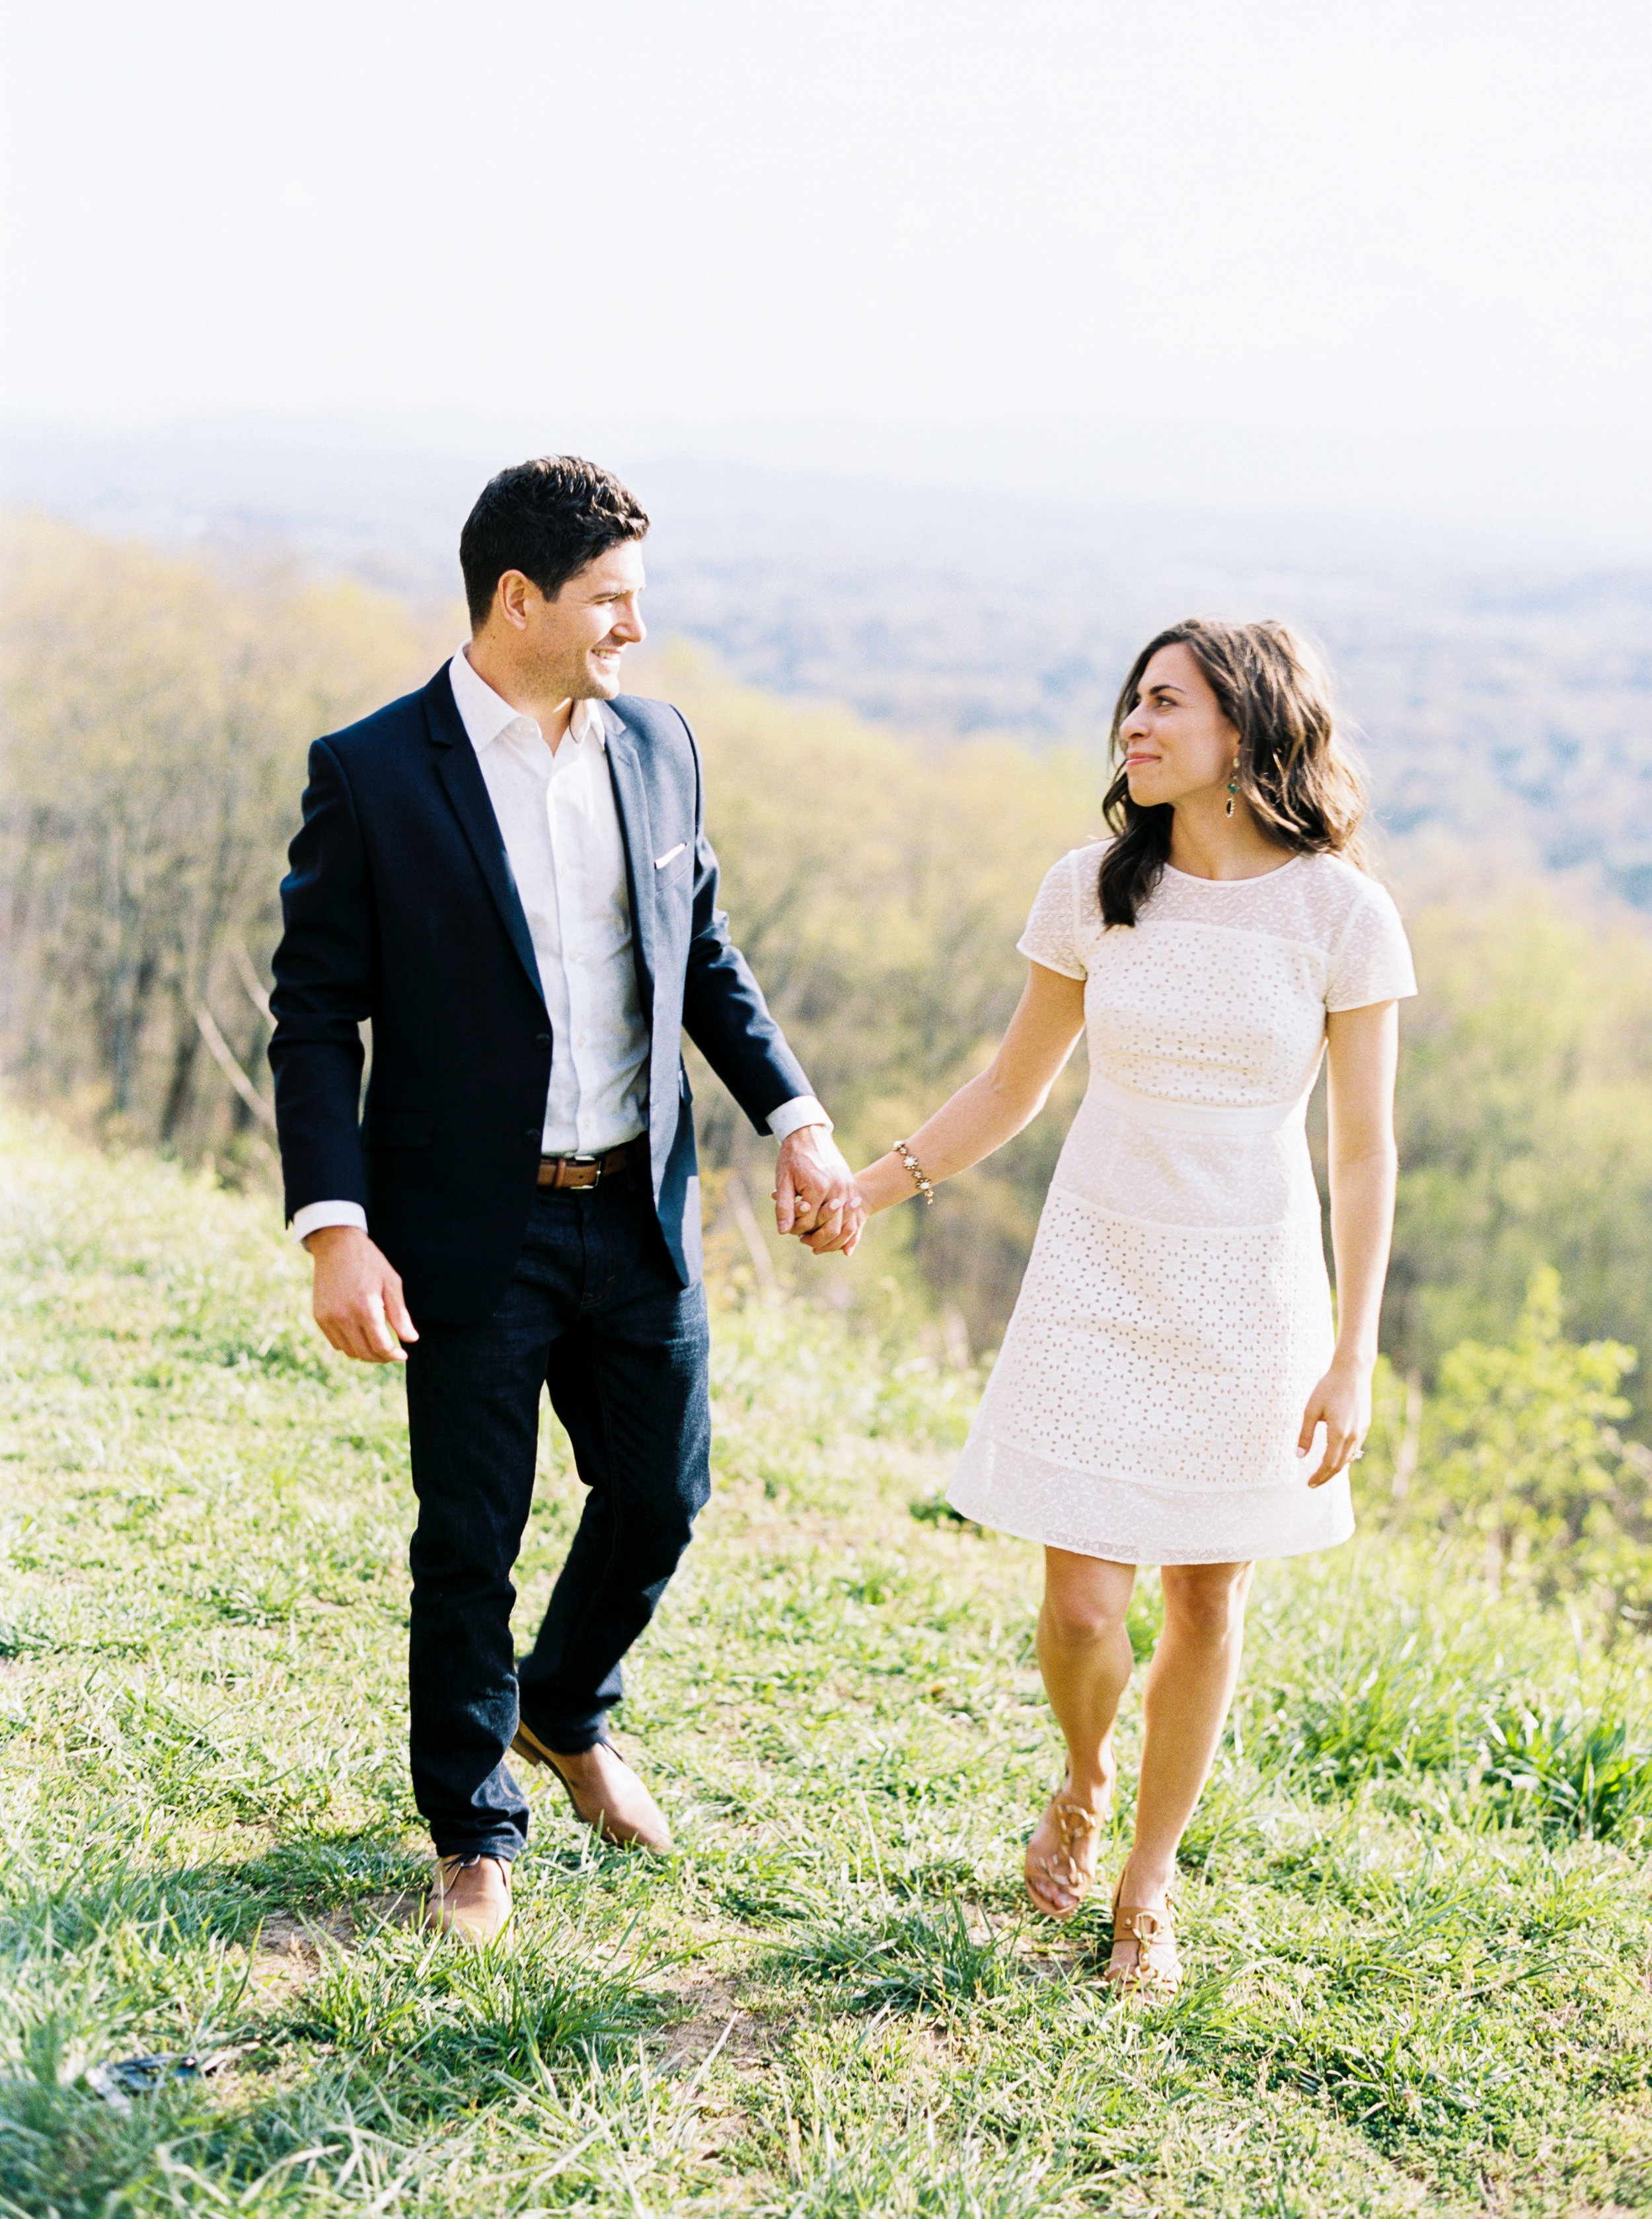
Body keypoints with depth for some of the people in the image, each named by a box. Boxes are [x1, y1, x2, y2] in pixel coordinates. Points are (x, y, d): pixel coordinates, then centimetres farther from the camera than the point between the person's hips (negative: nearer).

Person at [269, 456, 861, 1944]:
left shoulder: (659, 746, 4)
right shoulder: (372, 774, -11)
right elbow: (316, 1018, -9)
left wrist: (797, 1120, 3)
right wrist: (336, 1232, -18)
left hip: (642, 1213, 5)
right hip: (472, 1234, -5)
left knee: (662, 1496, 14)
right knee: (469, 1541, 7)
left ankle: (567, 1712, 44)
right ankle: (475, 1831, 28)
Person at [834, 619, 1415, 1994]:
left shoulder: (1340, 914, -9)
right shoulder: (1094, 890, -2)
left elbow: (1363, 1149, -5)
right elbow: (1017, 1082, 10)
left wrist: (1353, 1360, -7)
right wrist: (879, 1183, 1)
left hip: (1252, 1290, -1)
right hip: (1100, 1275, 1)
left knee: (1209, 1599, 9)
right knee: (1085, 1604, -3)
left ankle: (1148, 1881, 30)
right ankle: (1086, 1779, 32)